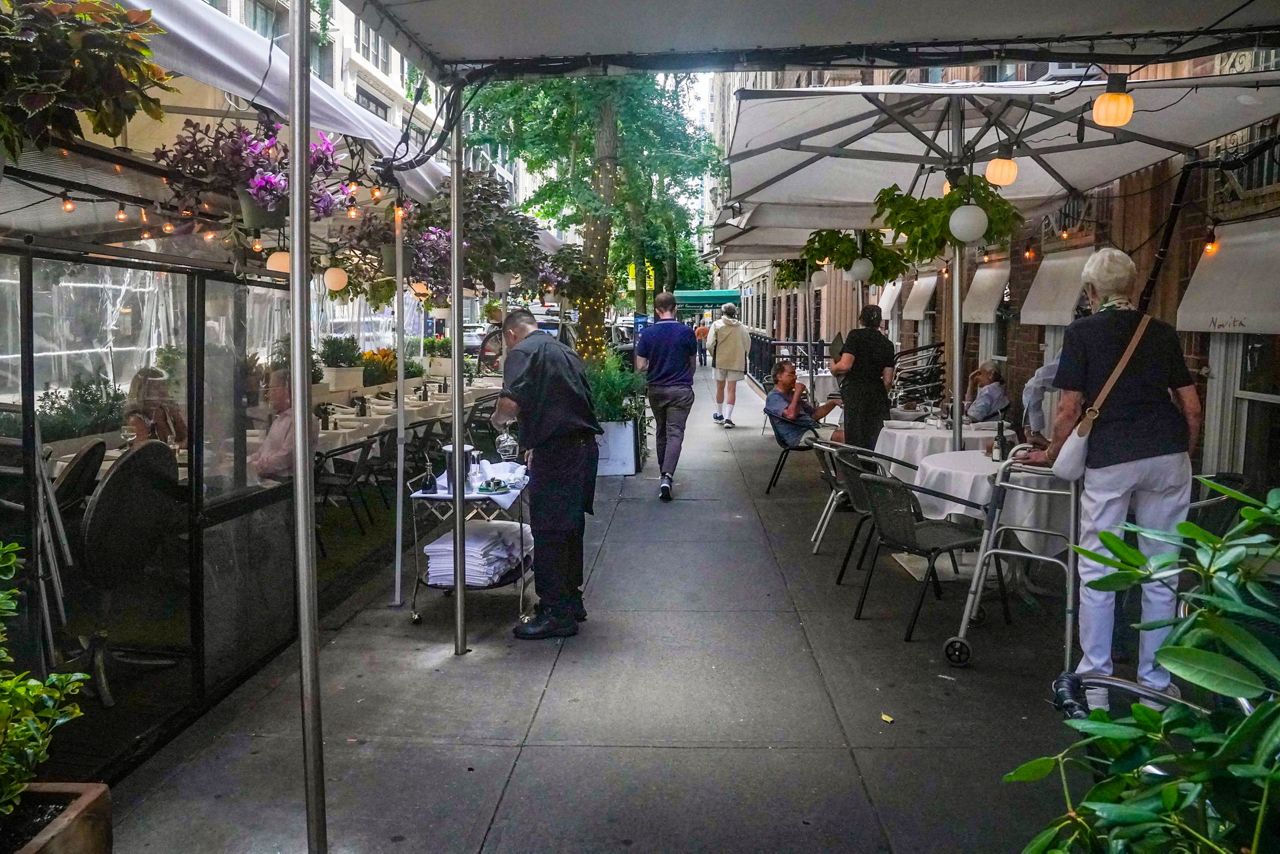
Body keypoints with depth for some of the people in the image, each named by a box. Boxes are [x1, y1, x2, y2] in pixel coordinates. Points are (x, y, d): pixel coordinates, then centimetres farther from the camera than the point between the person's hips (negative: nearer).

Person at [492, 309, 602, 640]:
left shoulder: (523, 352, -6)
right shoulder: (565, 351, 20)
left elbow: (511, 403, -21)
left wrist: (498, 420, 2)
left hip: (556, 452, -9)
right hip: (585, 447, 9)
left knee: (548, 532, -1)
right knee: (570, 526, 18)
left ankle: (557, 614, 5)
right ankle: (571, 600, 29)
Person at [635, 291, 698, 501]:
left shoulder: (647, 334, -6)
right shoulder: (686, 332, -7)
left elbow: (641, 366, -6)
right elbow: (692, 363, 4)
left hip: (656, 389, 2)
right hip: (681, 390, -2)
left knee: (661, 432, 18)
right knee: (675, 433, -4)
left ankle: (663, 473, 28)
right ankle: (667, 477, -21)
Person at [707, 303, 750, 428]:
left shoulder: (717, 325, -5)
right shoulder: (742, 327, 0)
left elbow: (710, 344, -11)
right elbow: (747, 345, 3)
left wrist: (714, 355, 7)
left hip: (720, 361, 0)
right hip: (736, 361, 0)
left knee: (720, 387, 14)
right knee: (731, 389, 2)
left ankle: (719, 415, 26)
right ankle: (728, 418, -6)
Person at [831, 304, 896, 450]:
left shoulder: (856, 335, -3)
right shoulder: (887, 344, 11)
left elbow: (845, 365, -14)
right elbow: (888, 379, 9)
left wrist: (833, 368, 7)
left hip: (855, 392, -4)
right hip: (877, 394, 4)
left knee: (856, 440, -1)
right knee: (877, 441, 5)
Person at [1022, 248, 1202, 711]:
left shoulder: (1081, 333, 1)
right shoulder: (1162, 332, 11)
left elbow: (1069, 408, -3)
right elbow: (1191, 405, 10)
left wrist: (1052, 455, 11)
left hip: (1109, 460, -3)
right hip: (1168, 458, 4)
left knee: (1097, 574, 6)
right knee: (1161, 575, 10)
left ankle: (1095, 685, 10)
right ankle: (1155, 685, 18)